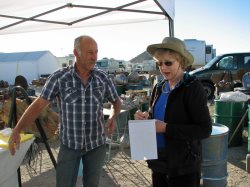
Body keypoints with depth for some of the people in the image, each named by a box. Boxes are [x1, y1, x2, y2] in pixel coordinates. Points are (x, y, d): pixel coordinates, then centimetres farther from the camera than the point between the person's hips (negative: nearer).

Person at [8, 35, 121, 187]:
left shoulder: (103, 78, -6)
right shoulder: (59, 77, -13)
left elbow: (116, 101, 7)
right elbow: (39, 104, -9)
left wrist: (113, 117, -14)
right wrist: (16, 130, -15)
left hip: (97, 144, 2)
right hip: (69, 144, -2)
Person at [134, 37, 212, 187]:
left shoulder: (193, 88, -15)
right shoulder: (159, 87, 4)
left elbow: (205, 130, -19)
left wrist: (166, 128, -25)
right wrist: (146, 118, -9)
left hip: (184, 165, -6)